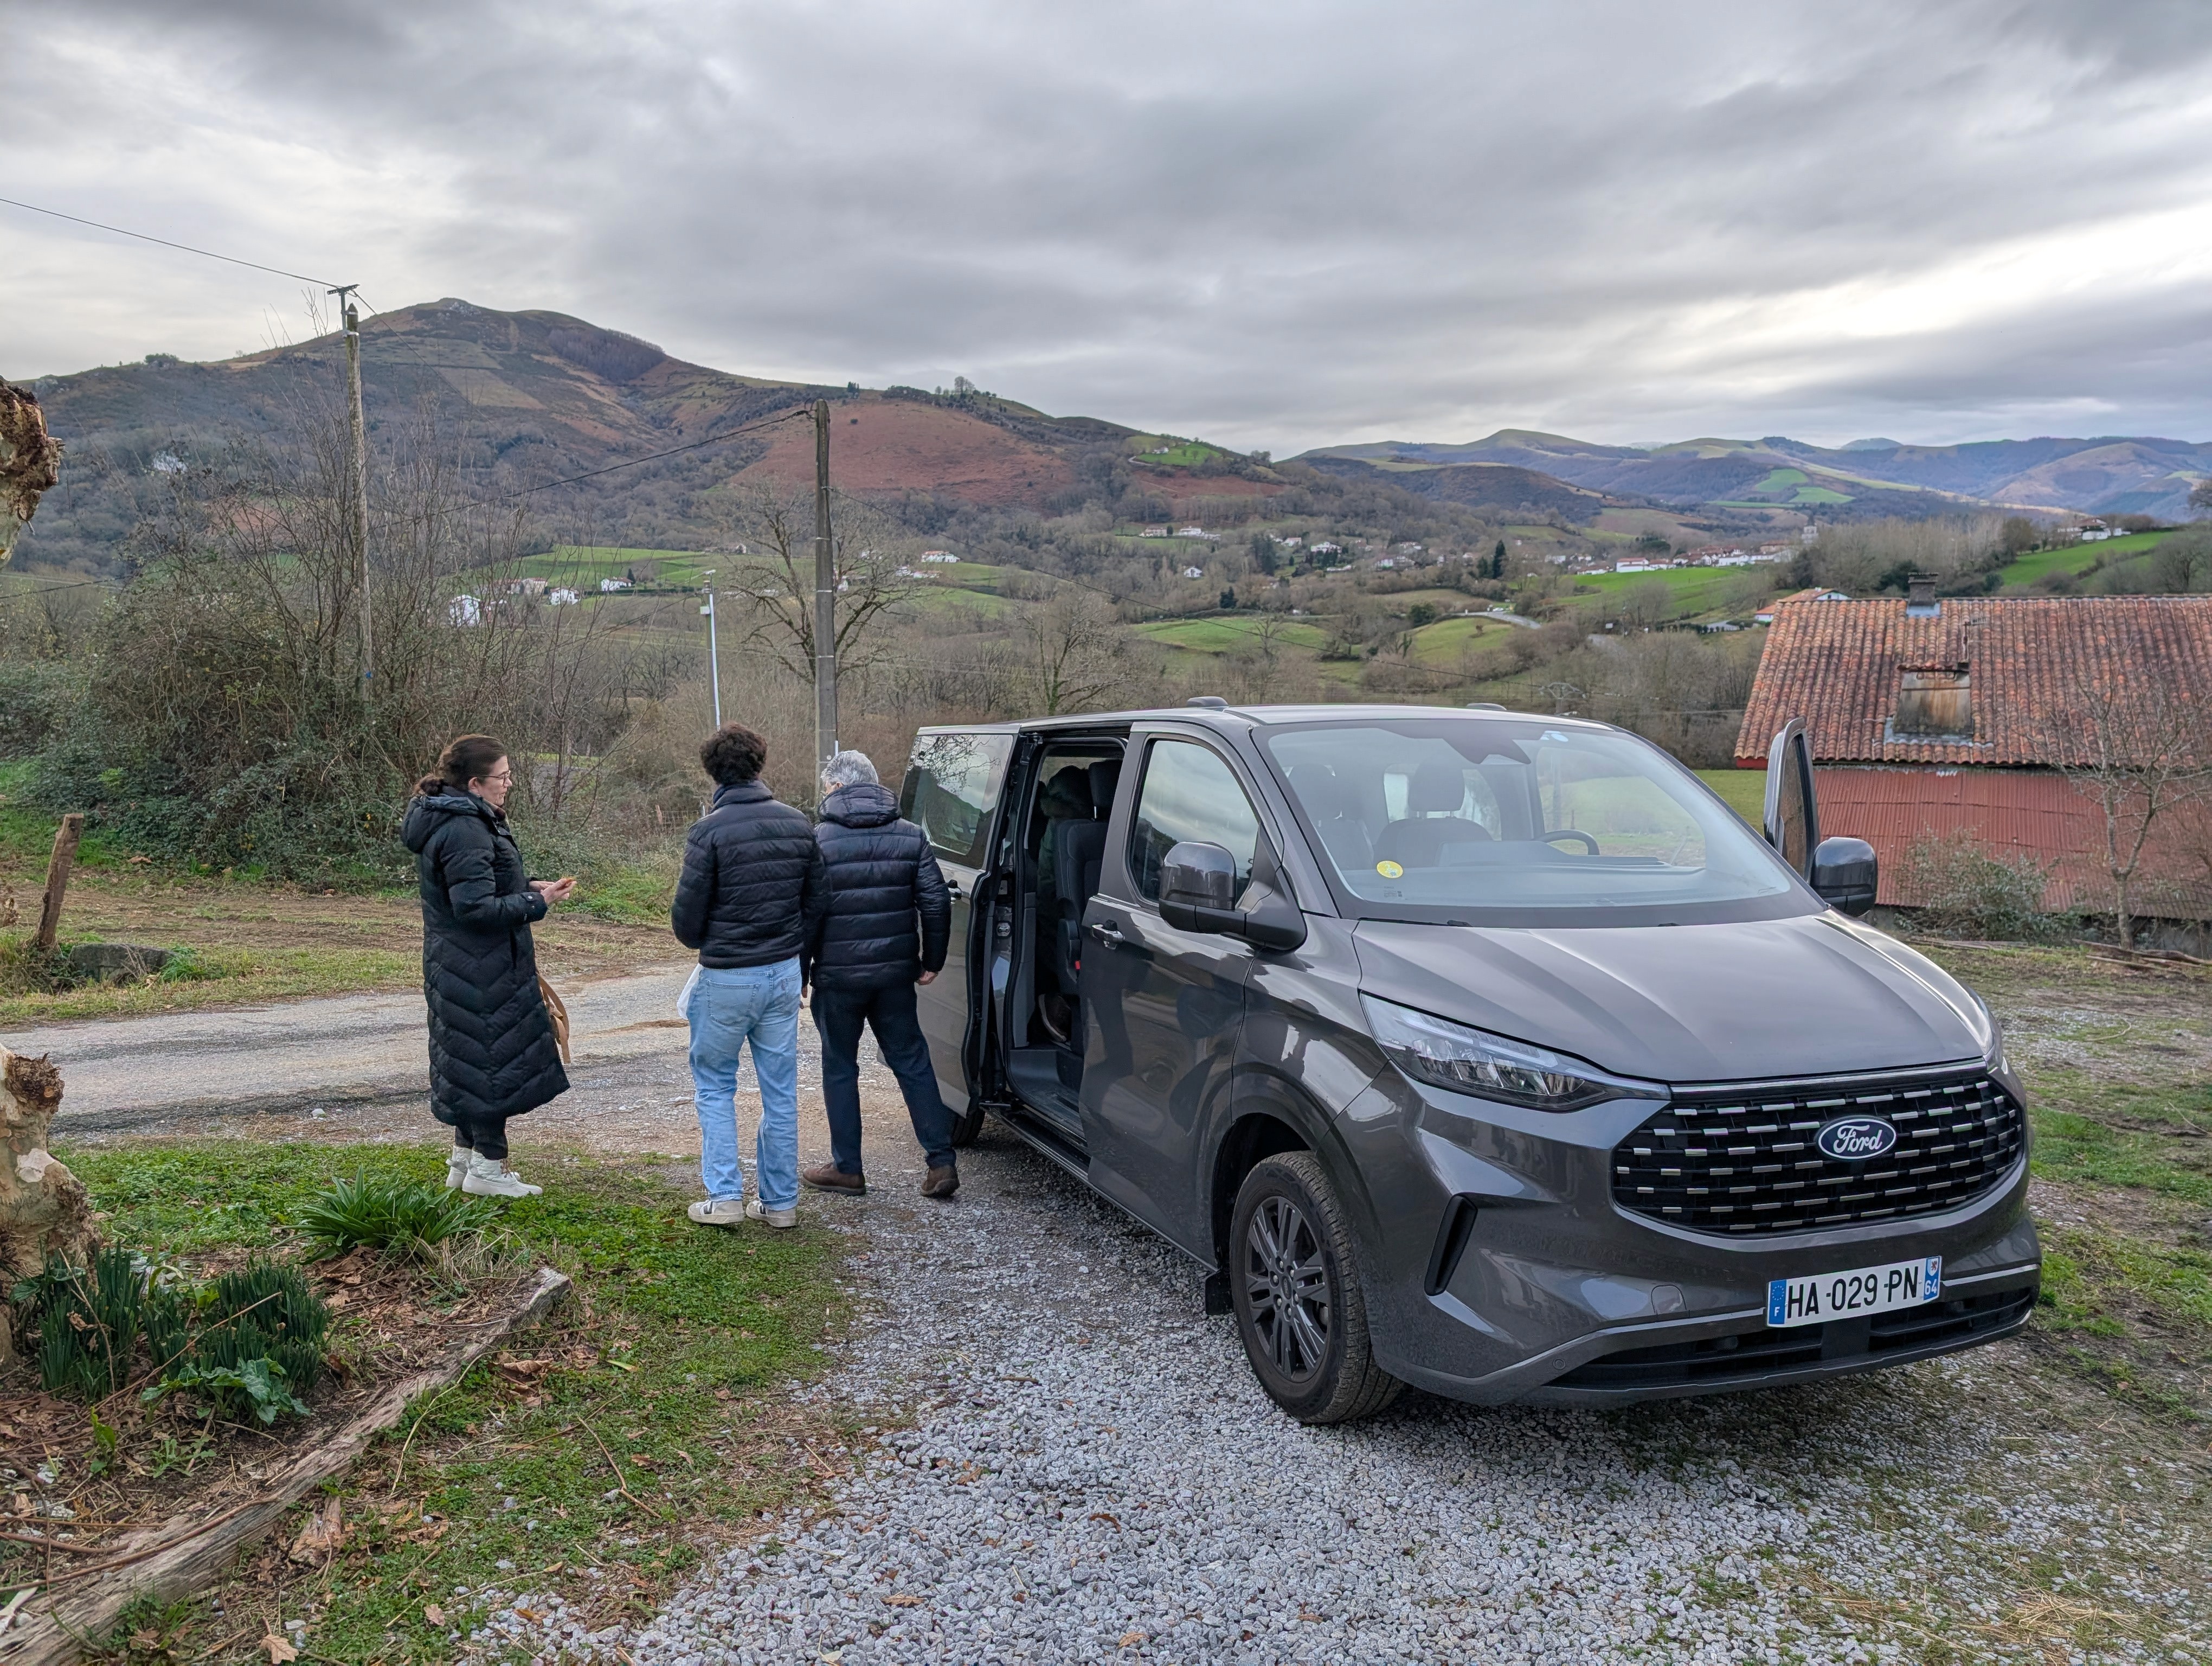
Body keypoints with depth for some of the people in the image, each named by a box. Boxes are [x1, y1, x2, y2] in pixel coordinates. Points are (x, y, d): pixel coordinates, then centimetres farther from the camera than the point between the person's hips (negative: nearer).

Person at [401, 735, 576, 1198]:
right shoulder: (465, 831, -22)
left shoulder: (448, 820, 12)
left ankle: (465, 1158, 29)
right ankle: (487, 1165, 8)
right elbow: (476, 907, -26)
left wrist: (528, 886, 8)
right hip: (479, 970, -11)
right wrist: (537, 903, -18)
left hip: (456, 965, 11)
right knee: (495, 1056, -1)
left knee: (470, 1059, 18)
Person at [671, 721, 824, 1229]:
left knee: (714, 1085, 12)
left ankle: (725, 1197, 8)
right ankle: (779, 1200, 18)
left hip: (727, 978, -4)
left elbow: (687, 914, -11)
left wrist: (697, 941, 11)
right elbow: (815, 900, 7)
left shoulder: (710, 831, -15)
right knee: (780, 1090, 12)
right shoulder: (798, 825, 2)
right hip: (784, 975, 5)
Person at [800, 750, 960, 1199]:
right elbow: (936, 902, 1)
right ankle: (942, 1162, 8)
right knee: (912, 1062, 11)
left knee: (840, 1068, 10)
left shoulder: (819, 840, -8)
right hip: (895, 972, 4)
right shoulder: (910, 836, 4)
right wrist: (932, 961, 9)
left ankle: (847, 1168, 17)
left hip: (838, 975, -4)